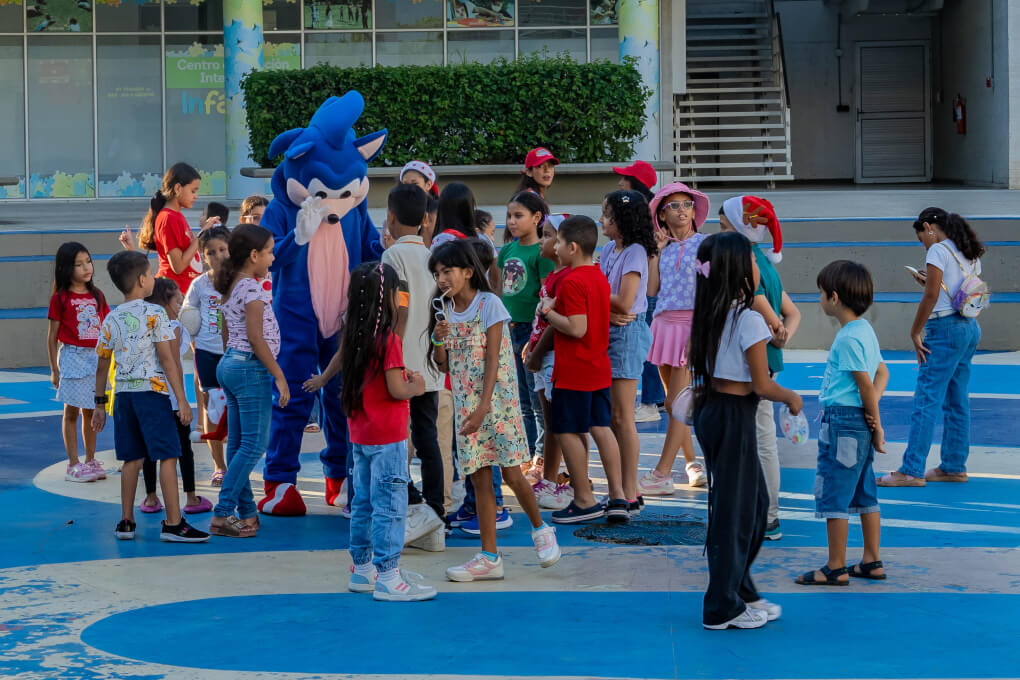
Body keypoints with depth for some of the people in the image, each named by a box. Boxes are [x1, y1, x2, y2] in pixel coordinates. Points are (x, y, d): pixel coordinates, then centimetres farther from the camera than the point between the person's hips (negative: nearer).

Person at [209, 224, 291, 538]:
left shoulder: (230, 287, 12)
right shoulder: (253, 288, -15)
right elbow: (256, 337, -20)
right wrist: (279, 376, -17)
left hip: (229, 363, 10)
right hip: (251, 369, -10)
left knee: (238, 444, 11)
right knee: (254, 445, -6)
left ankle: (247, 512, 16)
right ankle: (222, 515, -9)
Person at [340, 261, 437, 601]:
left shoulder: (353, 336, 7)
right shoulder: (388, 339, -17)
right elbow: (397, 391, -17)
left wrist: (403, 377, 8)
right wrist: (416, 386, 2)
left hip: (360, 434, 9)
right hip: (387, 437, -8)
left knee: (363, 502, 15)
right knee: (390, 504, -4)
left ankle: (362, 568, 24)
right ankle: (388, 577, -3)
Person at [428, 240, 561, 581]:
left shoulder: (489, 304, -9)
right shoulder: (445, 312, 9)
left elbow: (492, 360, -14)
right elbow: (443, 366, 12)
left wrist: (483, 409, -20)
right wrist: (438, 339, -9)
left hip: (497, 399, -5)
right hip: (465, 404, 5)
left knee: (512, 474, -5)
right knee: (480, 479, 3)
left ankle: (541, 529, 20)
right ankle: (489, 557, 6)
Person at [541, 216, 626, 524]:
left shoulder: (572, 282, -19)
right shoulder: (600, 277, 10)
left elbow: (576, 328, -25)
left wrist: (548, 312, -12)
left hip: (573, 371, -9)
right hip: (599, 368, 9)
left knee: (568, 431, 1)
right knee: (601, 427, 10)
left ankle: (584, 501, 6)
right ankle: (617, 496, 7)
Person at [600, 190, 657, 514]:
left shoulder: (635, 252, -12)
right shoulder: (609, 249, 13)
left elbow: (624, 303, -20)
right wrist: (609, 312, -12)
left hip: (627, 333, -8)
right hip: (609, 332, 8)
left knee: (622, 417, -5)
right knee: (612, 418, 10)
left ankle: (630, 495, 1)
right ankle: (626, 489, 17)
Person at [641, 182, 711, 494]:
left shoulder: (705, 244, 0)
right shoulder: (663, 248, 14)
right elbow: (651, 288, 5)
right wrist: (655, 251, 4)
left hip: (692, 323, -6)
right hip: (664, 323, 6)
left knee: (677, 402, -9)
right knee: (673, 402, 9)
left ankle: (662, 474, -10)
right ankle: (692, 462, 23)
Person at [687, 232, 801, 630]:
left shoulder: (711, 315, 6)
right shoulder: (749, 320, -18)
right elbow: (762, 385, -16)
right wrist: (792, 398, 2)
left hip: (711, 411, 9)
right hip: (734, 417, -9)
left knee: (756, 500, 20)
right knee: (734, 508, 1)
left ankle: (741, 591, 28)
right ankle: (723, 608, 9)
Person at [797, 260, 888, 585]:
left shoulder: (848, 337, -17)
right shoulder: (865, 330, 13)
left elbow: (866, 385, -17)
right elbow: (882, 373, 16)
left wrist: (876, 426, -9)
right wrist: (873, 405, 0)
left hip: (842, 420, -10)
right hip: (858, 423, 10)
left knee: (832, 497, -3)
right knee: (865, 495, 14)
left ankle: (836, 568, 1)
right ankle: (871, 562, 21)